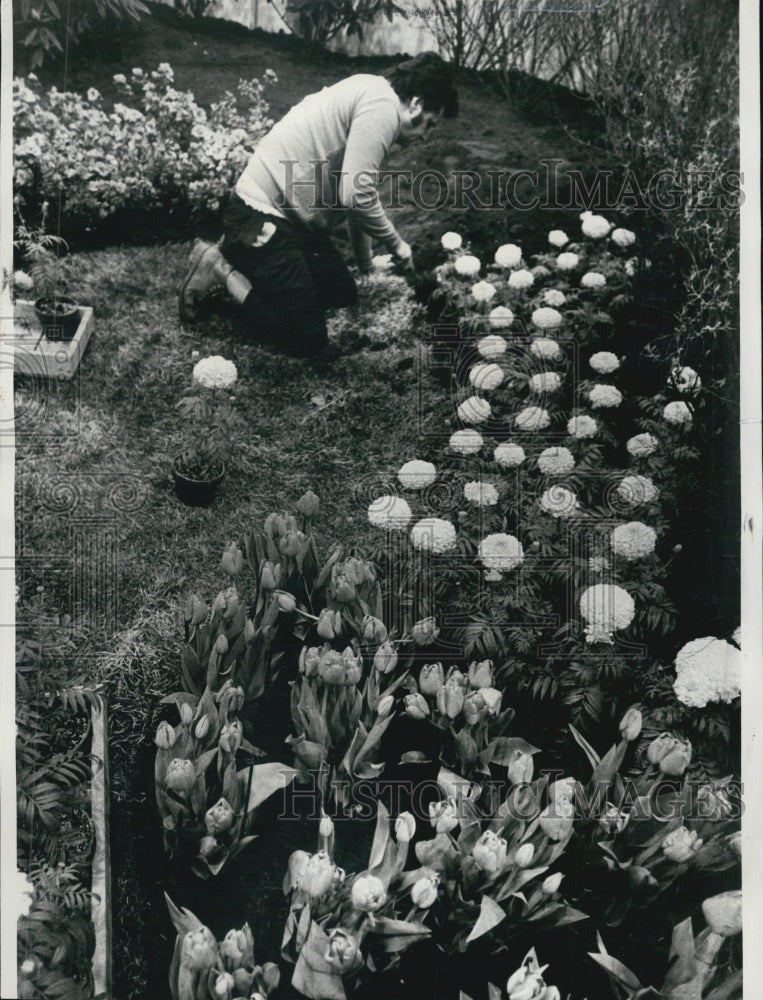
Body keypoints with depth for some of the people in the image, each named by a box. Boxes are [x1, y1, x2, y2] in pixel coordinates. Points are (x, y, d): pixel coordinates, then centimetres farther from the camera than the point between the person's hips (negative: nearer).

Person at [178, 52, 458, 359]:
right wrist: (397, 245, -8)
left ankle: (242, 260, 19)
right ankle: (221, 269, 0)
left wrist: (366, 265, 33)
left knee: (345, 294, 19)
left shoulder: (369, 93, 17)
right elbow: (355, 195, -25)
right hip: (262, 217, -11)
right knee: (308, 340, -12)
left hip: (296, 217, 11)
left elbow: (355, 197, 26)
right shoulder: (384, 106, -16)